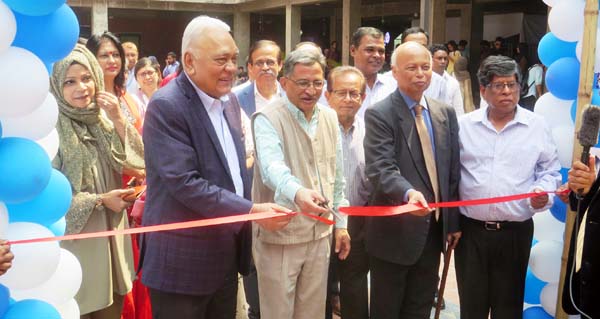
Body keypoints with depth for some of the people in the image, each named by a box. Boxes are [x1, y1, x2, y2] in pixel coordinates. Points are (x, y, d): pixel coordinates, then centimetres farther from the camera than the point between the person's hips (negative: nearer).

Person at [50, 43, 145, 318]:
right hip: (75, 239, -6)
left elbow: (139, 161, -2)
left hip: (112, 234, 6)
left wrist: (118, 120, -13)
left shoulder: (103, 119, 5)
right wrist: (100, 200, -15)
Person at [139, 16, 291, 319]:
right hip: (183, 259, -7)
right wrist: (252, 211, -22)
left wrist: (246, 219, 11)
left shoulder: (229, 100, 8)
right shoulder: (166, 106, -17)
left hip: (226, 253, 7)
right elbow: (184, 183, -24)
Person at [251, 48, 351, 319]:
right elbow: (272, 168, -32)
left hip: (319, 233, 6)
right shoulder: (268, 120, -14)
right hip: (279, 235, -5)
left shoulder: (329, 118, 7)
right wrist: (297, 193, -52)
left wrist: (340, 223, 13)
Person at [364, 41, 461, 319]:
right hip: (395, 230, -5)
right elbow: (380, 169, -23)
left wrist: (453, 222, 8)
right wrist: (408, 193, -41)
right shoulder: (379, 114, -11)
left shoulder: (445, 113, 7)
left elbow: (452, 171, 9)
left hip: (433, 228, 6)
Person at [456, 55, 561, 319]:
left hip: (516, 232, 0)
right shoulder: (463, 125, 3)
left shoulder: (538, 126, 1)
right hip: (470, 230, 1)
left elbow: (550, 171, 6)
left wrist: (544, 192, -15)